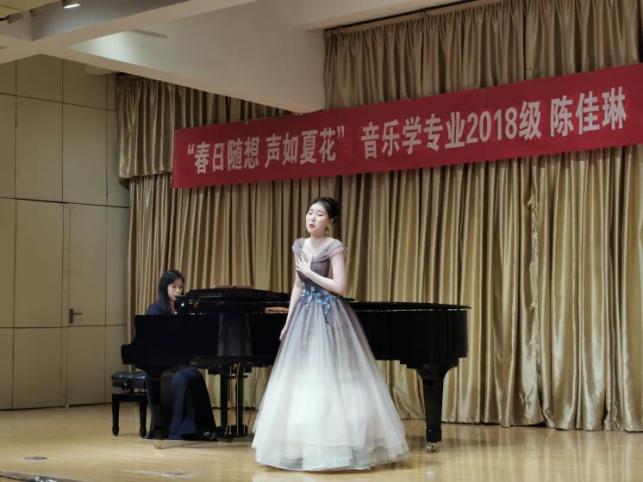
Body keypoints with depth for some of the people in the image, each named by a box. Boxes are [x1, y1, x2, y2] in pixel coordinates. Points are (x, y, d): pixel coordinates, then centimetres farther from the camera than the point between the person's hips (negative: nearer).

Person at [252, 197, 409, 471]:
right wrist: (288, 322, 12)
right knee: (303, 381, 8)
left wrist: (309, 272, -12)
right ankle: (307, 445, 17)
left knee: (330, 380, -6)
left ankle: (337, 446, 3)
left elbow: (340, 287, -17)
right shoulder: (299, 246, 10)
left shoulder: (334, 247, -10)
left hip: (328, 317, -7)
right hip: (304, 317, 7)